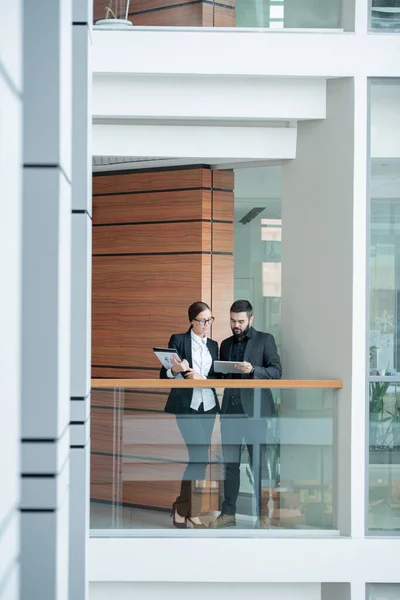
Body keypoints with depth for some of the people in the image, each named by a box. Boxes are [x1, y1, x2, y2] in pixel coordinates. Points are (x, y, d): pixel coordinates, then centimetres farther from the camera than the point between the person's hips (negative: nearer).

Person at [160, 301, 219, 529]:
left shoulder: (213, 345, 13)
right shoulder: (178, 340, -1)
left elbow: (217, 377, 9)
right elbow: (164, 375, -2)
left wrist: (202, 378, -10)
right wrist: (175, 370, -23)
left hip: (208, 406, 6)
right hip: (185, 405, -6)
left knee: (201, 458, 4)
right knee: (195, 454, -15)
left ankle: (185, 509, 12)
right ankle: (191, 510, -2)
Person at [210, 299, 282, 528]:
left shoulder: (265, 340, 2)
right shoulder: (226, 344, 16)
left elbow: (277, 371, -7)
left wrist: (252, 370, -22)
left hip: (254, 408, -4)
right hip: (230, 409, 4)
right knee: (230, 463, 5)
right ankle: (228, 512, 9)